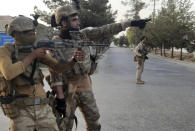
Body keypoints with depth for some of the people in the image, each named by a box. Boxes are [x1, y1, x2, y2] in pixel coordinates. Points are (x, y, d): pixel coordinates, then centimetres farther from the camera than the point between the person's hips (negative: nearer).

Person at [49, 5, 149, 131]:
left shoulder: (83, 34, 1)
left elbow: (104, 31, -2)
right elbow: (56, 74, -16)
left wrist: (130, 23, -5)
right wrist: (60, 97, -19)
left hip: (86, 87, 5)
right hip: (67, 90, -5)